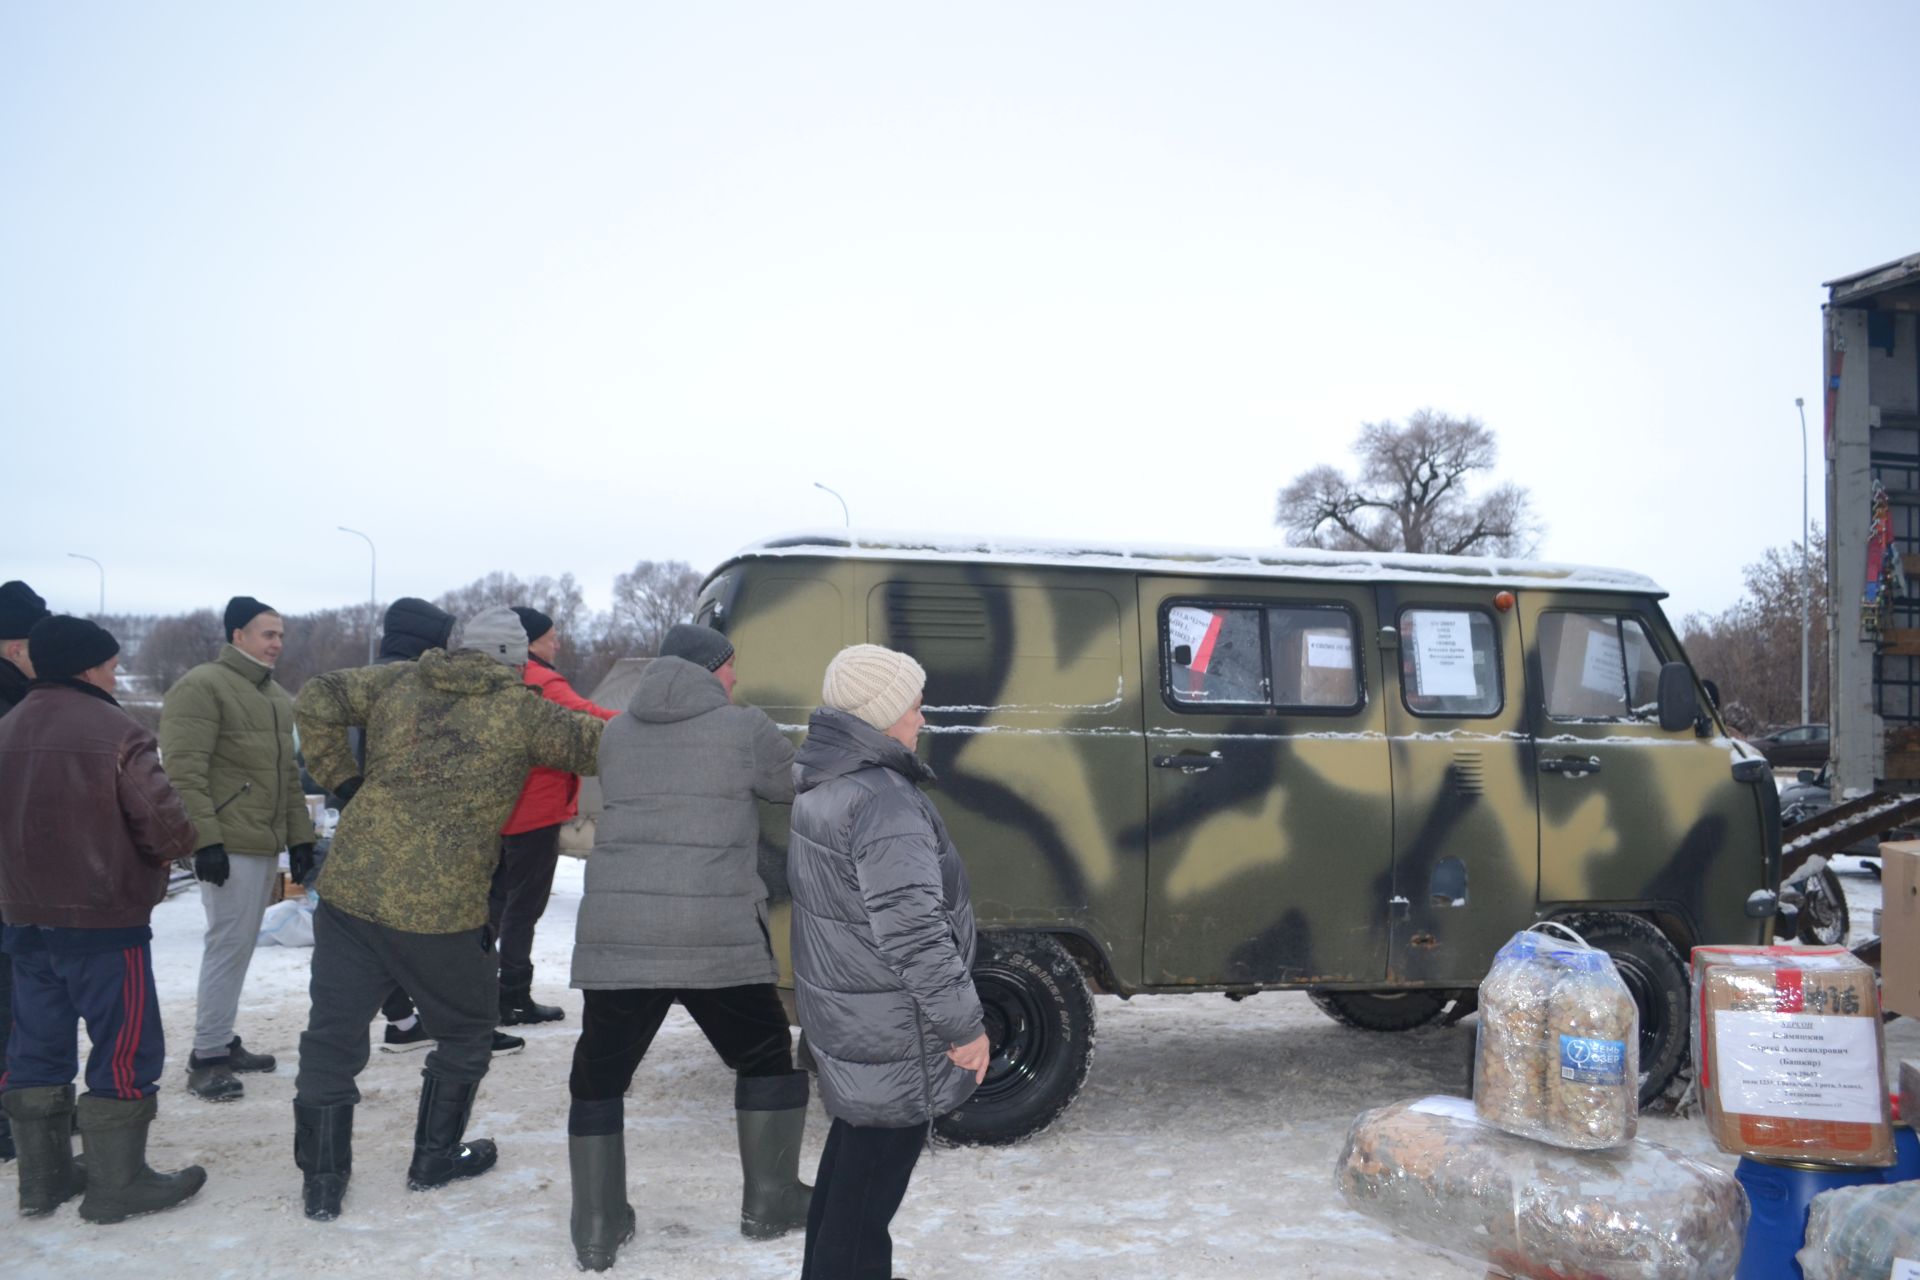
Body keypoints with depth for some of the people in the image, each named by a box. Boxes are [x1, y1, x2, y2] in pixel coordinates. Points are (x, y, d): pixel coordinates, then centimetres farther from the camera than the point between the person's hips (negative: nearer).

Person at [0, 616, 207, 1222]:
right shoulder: (116, 731, -16)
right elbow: (168, 827, -17)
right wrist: (168, 850, 4)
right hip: (105, 921, -7)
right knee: (126, 1049, 2)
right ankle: (118, 1183, 8)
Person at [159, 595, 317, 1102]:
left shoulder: (276, 697, 18)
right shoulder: (202, 688, -10)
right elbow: (184, 772, -17)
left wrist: (299, 836, 18)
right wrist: (204, 839, -22)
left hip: (266, 843, 9)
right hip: (228, 844, -9)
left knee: (239, 945, 14)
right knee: (230, 944, -9)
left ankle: (222, 1041, 24)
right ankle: (206, 1057, -1)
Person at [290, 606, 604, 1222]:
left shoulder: (399, 681, 10)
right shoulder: (520, 712, -3)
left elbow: (315, 700, 13)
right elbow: (599, 746, -3)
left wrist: (341, 779, 15)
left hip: (350, 888, 4)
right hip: (441, 910, -4)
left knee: (332, 1034, 14)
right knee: (467, 1030, 20)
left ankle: (321, 1181, 18)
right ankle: (435, 1158, 30)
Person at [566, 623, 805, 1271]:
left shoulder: (616, 732, 15)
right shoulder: (743, 727, 2)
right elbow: (800, 786, 14)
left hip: (614, 933, 3)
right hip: (717, 936, -3)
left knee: (599, 1076, 18)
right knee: (765, 1058, 19)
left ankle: (598, 1229, 18)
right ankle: (769, 1201, 26)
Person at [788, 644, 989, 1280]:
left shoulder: (821, 786, 7)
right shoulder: (883, 802, -26)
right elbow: (912, 931, -29)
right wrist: (963, 1022, -20)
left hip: (842, 1011, 10)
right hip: (887, 1028, -10)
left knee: (855, 1146, 25)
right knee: (874, 1177, 3)